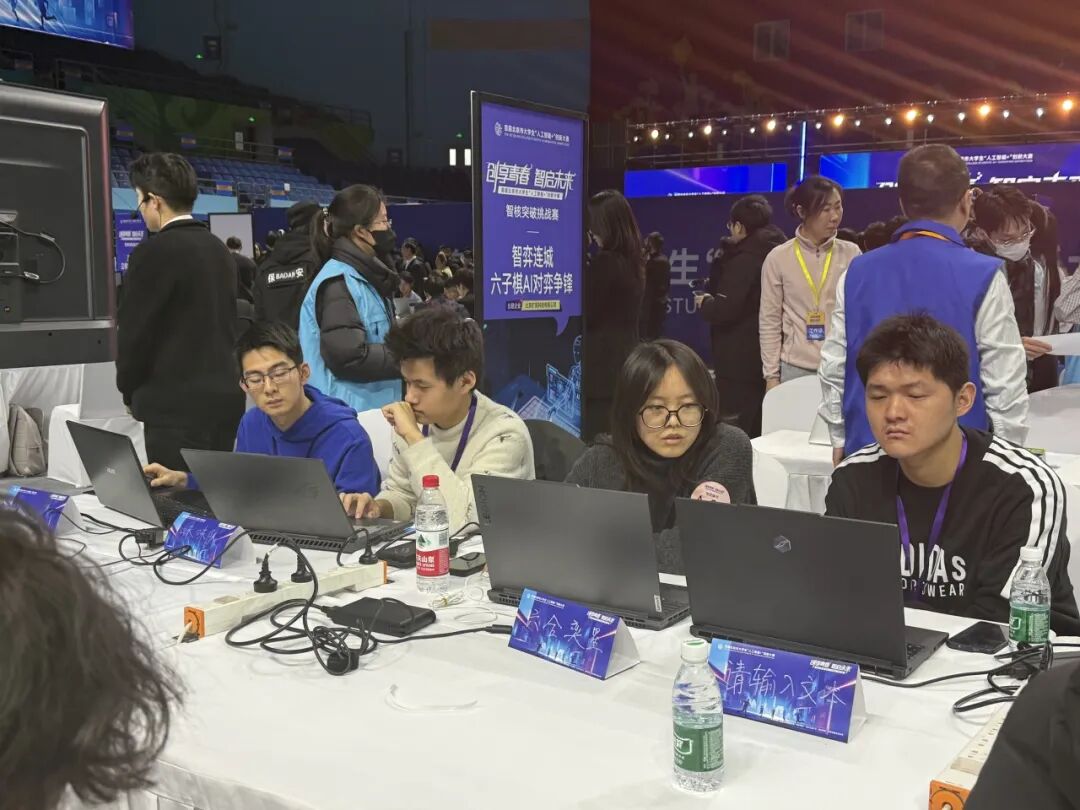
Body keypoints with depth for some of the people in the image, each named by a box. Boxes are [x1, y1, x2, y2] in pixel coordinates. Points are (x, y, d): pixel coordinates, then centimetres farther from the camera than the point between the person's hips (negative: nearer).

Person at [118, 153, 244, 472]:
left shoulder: (153, 253, -12)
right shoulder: (220, 250, 11)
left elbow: (134, 332, -10)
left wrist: (131, 393, 6)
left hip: (177, 406, -8)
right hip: (225, 398, 8)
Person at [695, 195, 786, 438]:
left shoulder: (745, 258, -16)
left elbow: (725, 310, -22)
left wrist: (704, 303, -3)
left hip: (742, 359, -9)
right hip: (768, 354, 9)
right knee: (763, 428, 13)